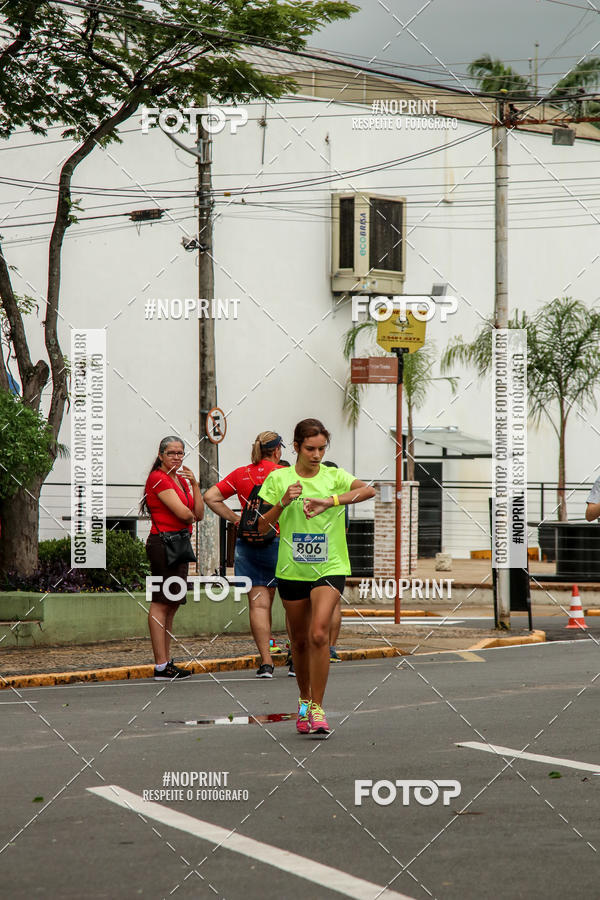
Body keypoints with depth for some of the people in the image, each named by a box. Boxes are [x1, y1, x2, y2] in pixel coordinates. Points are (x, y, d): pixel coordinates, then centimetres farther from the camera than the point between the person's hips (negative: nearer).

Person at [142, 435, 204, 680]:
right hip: (163, 542, -10)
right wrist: (190, 517, 6)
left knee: (172, 604, 11)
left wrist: (194, 483, 2)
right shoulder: (158, 478, -9)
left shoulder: (182, 480, 19)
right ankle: (161, 666, -12)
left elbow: (199, 514, 10)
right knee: (161, 603, -10)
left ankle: (167, 662, 15)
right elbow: (184, 513, -17)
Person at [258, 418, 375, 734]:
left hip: (329, 567, -2)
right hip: (292, 570, 2)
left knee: (319, 634, -18)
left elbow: (368, 490, -20)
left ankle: (317, 708, -12)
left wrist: (329, 501, -29)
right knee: (299, 640, 11)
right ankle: (304, 700, 34)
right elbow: (263, 527, 3)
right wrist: (283, 503, -14)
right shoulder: (279, 479, 2)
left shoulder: (334, 477, -1)